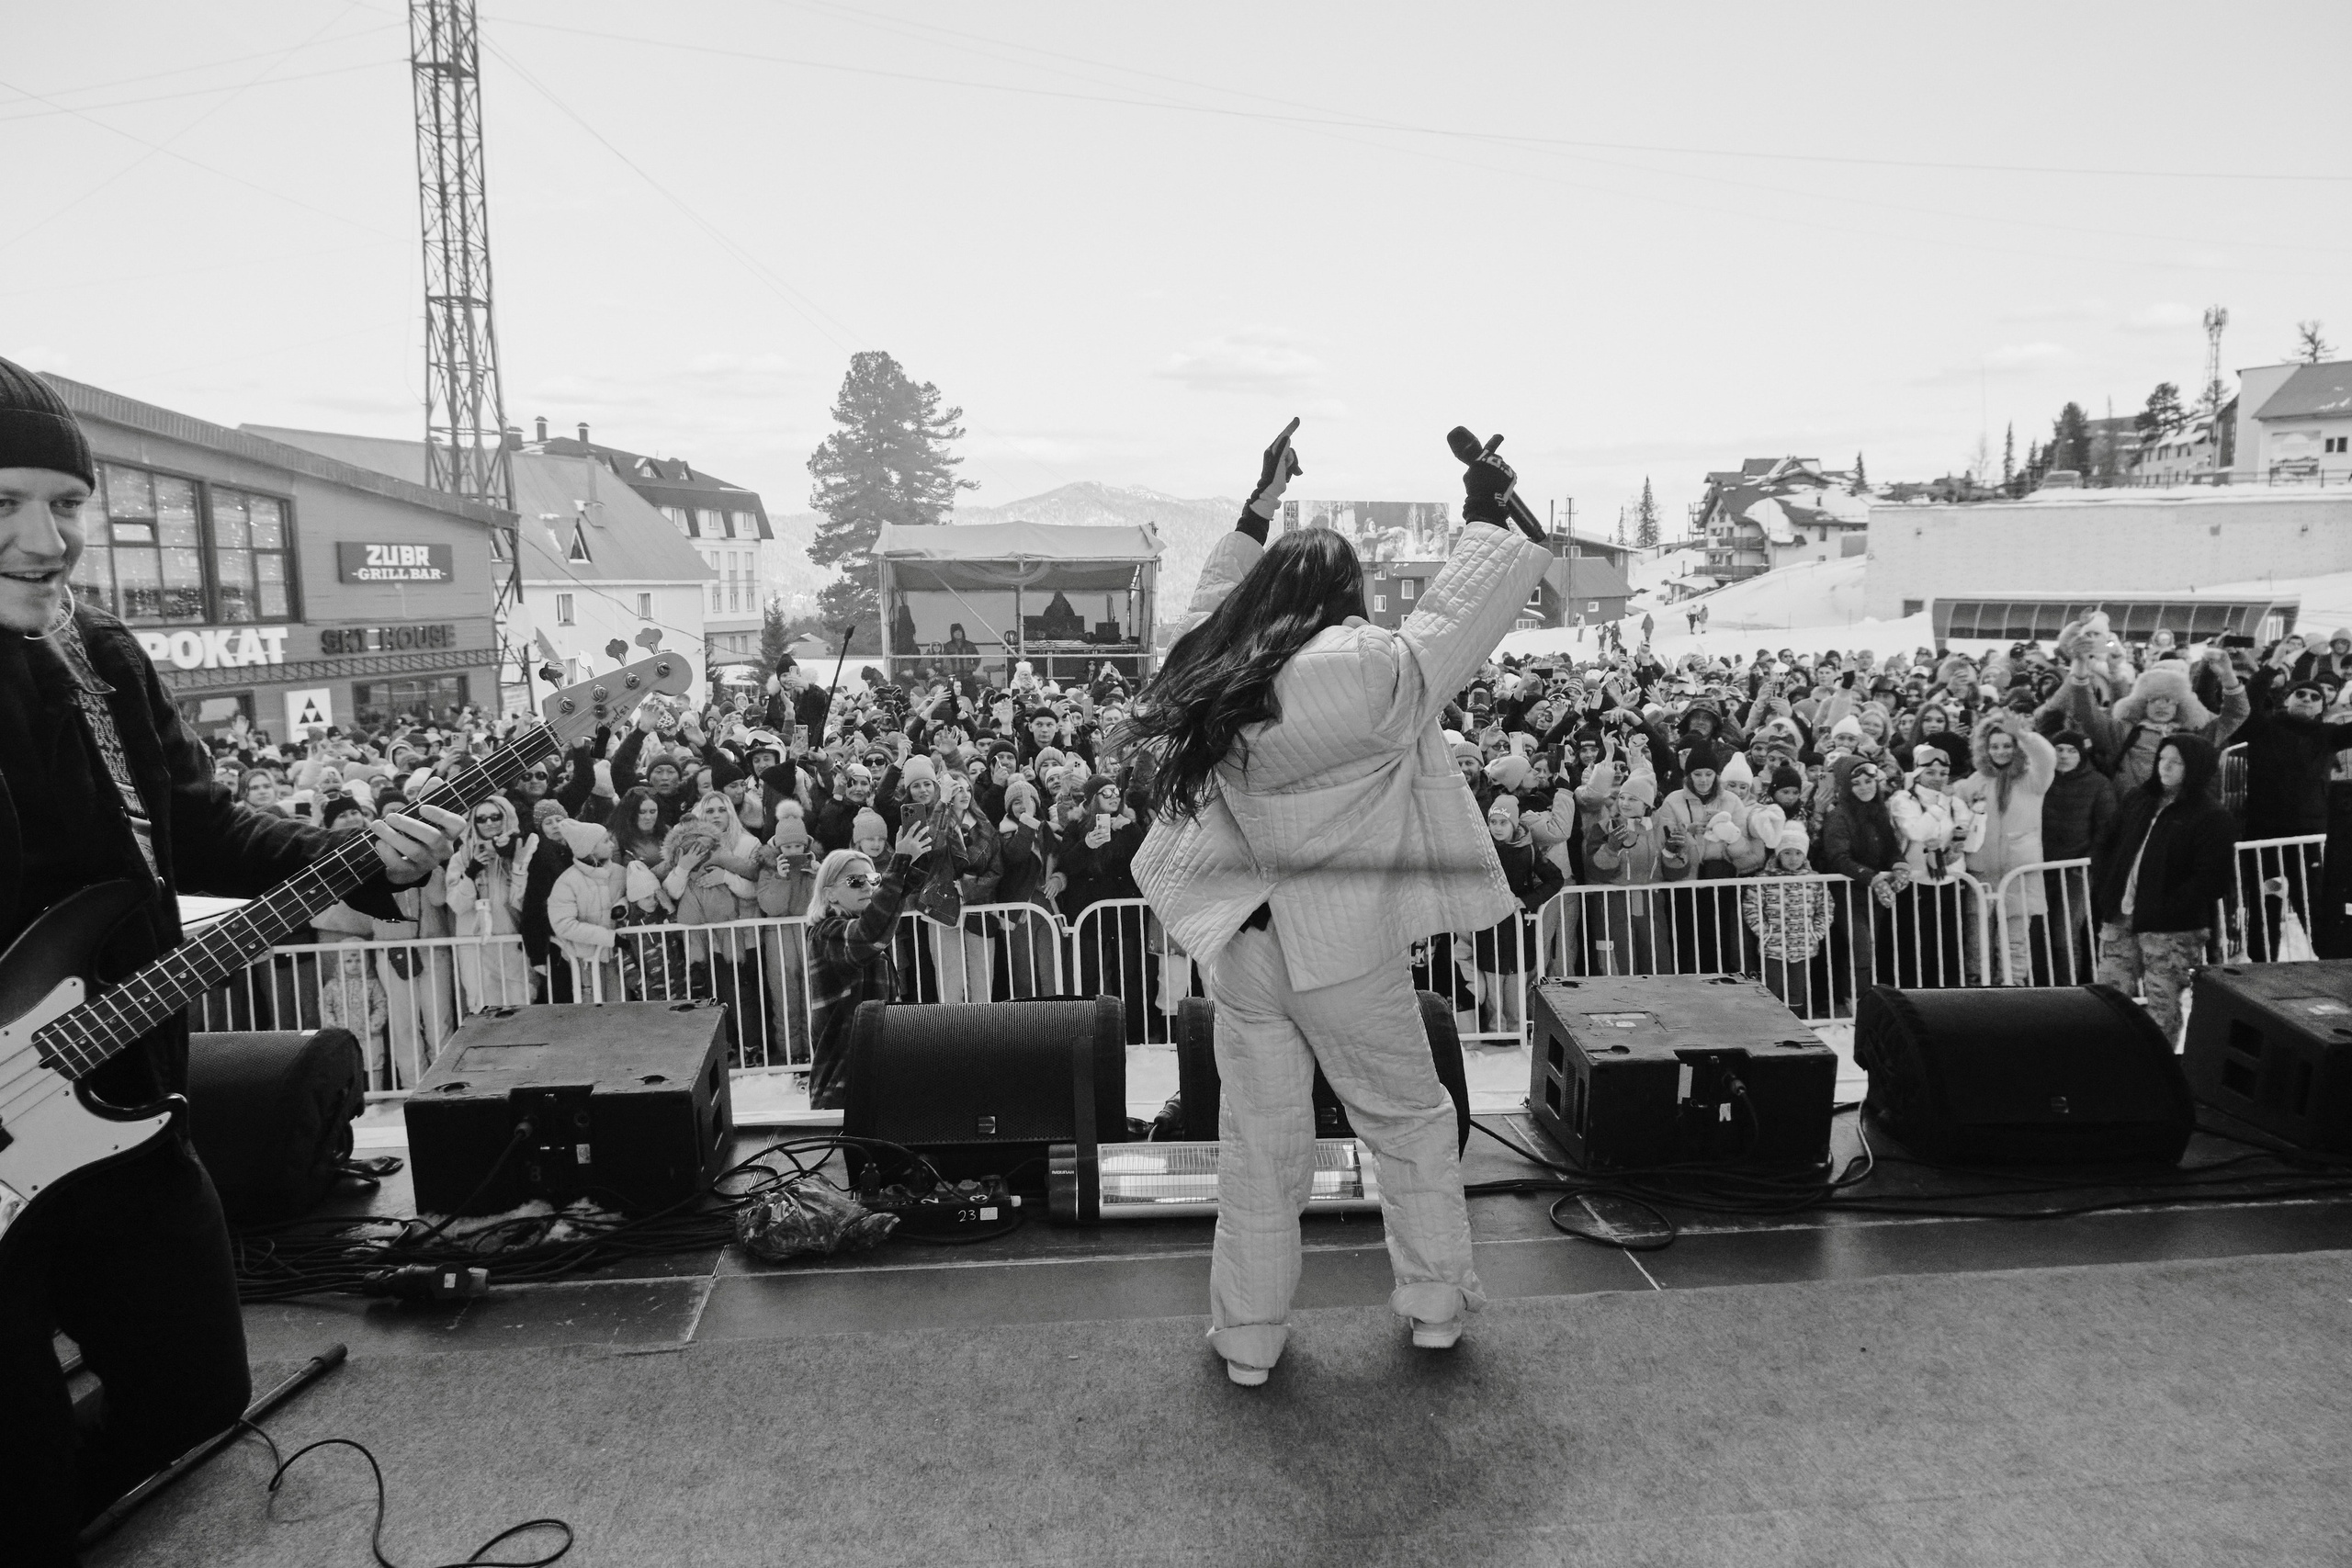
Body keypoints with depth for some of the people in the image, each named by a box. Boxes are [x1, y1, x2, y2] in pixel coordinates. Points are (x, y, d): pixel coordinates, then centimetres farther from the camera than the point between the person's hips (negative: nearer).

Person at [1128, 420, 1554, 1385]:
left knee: (1258, 1146, 15)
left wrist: (1260, 508, 27)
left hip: (1239, 940, 5)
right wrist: (1487, 517, 4)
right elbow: (1451, 621, -9)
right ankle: (1435, 1305, 31)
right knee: (1412, 1125, 18)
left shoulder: (1209, 670, -1)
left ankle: (1246, 1339, 24)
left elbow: (1215, 603, 19)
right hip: (1345, 945, -4)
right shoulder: (1366, 674, -18)